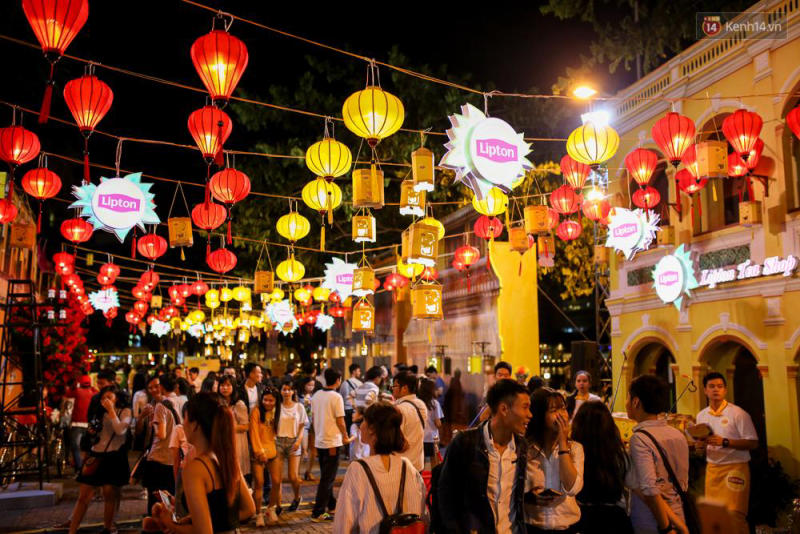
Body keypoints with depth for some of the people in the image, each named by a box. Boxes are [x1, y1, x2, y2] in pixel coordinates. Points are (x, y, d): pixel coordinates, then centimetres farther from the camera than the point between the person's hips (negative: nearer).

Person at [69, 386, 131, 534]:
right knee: (83, 497, 1)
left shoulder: (125, 411, -1)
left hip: (113, 457, -4)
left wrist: (111, 410, -15)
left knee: (110, 495, 1)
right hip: (96, 456, 4)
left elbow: (120, 430, -18)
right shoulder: (101, 413, 13)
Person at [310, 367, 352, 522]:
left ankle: (331, 504, 33)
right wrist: (345, 437, 0)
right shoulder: (336, 397, -16)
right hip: (332, 442, -7)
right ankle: (318, 513, -2)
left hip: (319, 441, 7)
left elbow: (313, 417, 12)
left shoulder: (316, 395, 5)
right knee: (327, 478, -2)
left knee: (326, 476, 20)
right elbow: (340, 421, -14)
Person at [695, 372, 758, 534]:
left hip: (735, 467, -5)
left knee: (735, 515, -7)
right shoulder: (701, 416, 9)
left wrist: (724, 442, -22)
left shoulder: (738, 413, -8)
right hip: (712, 468, 5)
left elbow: (753, 443, -11)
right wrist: (700, 446, -7)